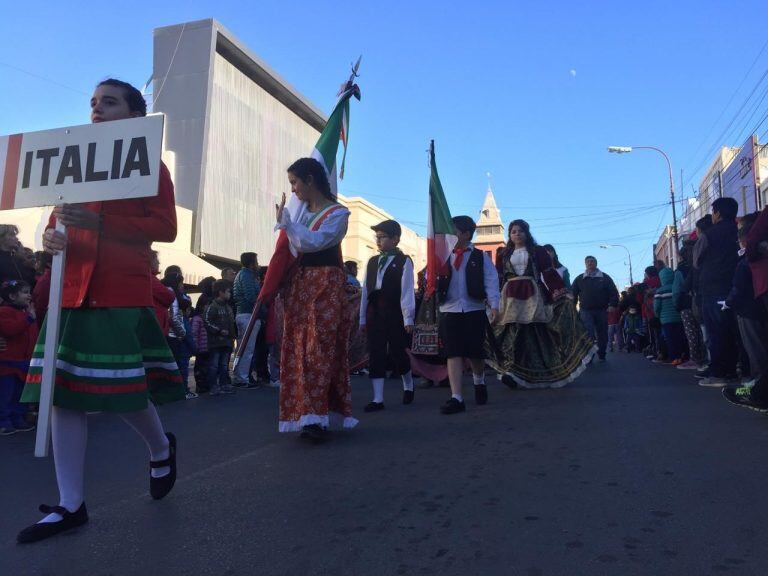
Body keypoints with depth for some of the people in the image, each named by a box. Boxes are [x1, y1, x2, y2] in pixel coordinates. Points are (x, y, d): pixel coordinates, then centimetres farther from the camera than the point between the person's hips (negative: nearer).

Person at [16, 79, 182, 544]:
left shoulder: (149, 165, 2)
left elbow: (165, 228, -8)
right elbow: (58, 219, 20)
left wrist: (98, 222, -19)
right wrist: (51, 238, -5)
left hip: (124, 294, -5)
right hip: (73, 292, 6)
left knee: (125, 391, -5)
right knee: (64, 391, 2)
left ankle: (161, 448, 29)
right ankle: (71, 505, 12)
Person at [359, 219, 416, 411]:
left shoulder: (403, 261, -2)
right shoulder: (372, 262, 14)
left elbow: (407, 291, -8)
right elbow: (365, 290, 12)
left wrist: (408, 318, -13)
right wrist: (363, 318, 10)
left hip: (394, 313, -5)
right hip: (374, 312, 5)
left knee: (397, 353, 1)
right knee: (376, 354, 2)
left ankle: (408, 385, 31)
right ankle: (378, 399, 7)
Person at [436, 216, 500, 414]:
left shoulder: (480, 257, 5)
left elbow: (491, 281, -2)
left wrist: (494, 304, -14)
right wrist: (437, 272, -15)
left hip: (474, 311, -1)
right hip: (449, 311, 2)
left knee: (476, 353, 4)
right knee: (453, 354, -5)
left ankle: (479, 381, 36)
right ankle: (456, 398, -3)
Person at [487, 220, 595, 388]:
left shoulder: (537, 251, 9)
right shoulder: (504, 255, 16)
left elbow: (549, 273, 2)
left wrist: (562, 293, -6)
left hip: (533, 296, -1)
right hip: (511, 299, 2)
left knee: (537, 333, -3)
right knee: (513, 334, -8)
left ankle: (541, 373, 5)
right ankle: (513, 371, -12)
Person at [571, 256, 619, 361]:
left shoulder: (605, 278, 8)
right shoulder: (580, 279, 9)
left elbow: (613, 292, 5)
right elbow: (573, 293, 10)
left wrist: (612, 304, -9)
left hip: (601, 310, 1)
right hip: (585, 310, -1)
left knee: (602, 334, 7)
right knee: (589, 334, -12)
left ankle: (601, 355, 19)